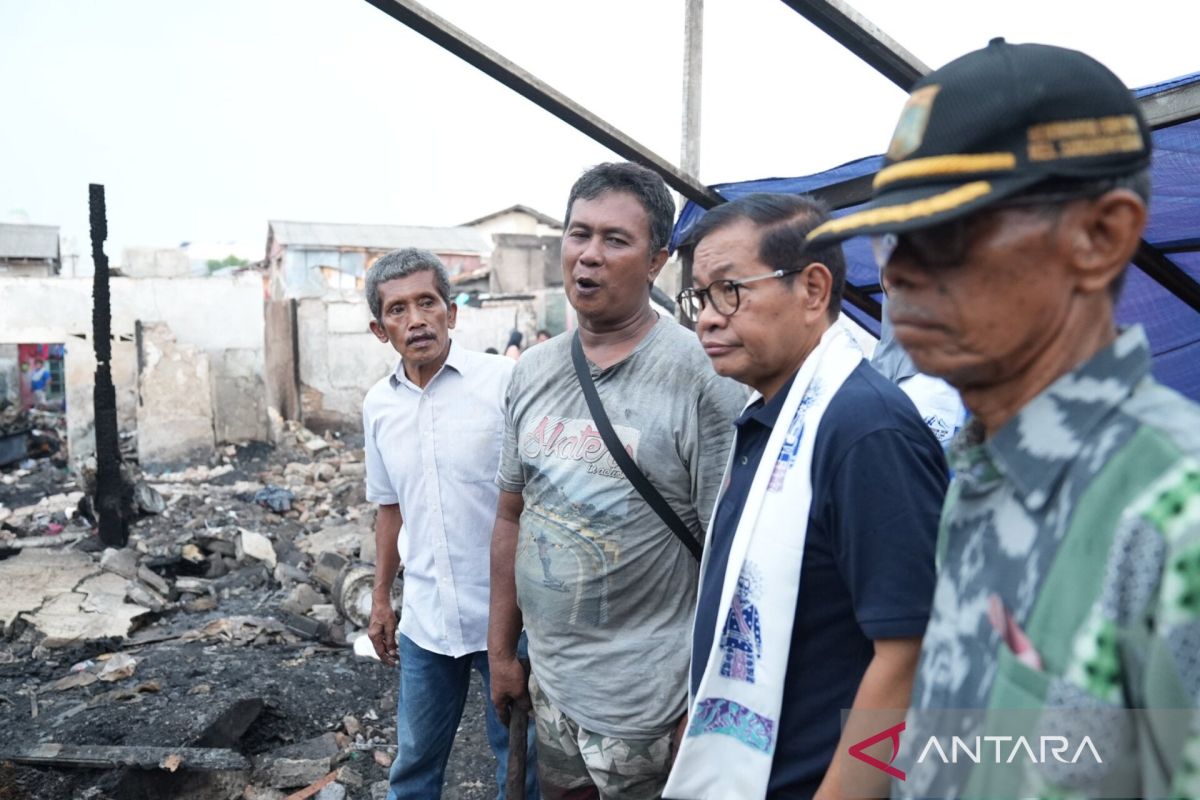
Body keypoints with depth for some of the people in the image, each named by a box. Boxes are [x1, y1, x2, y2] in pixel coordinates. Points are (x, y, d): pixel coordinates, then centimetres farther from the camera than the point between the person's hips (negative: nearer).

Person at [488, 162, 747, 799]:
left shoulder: (703, 376, -15)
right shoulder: (531, 372, 3)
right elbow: (512, 518, 10)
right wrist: (501, 650, 12)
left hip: (645, 701, -6)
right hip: (547, 680, 6)